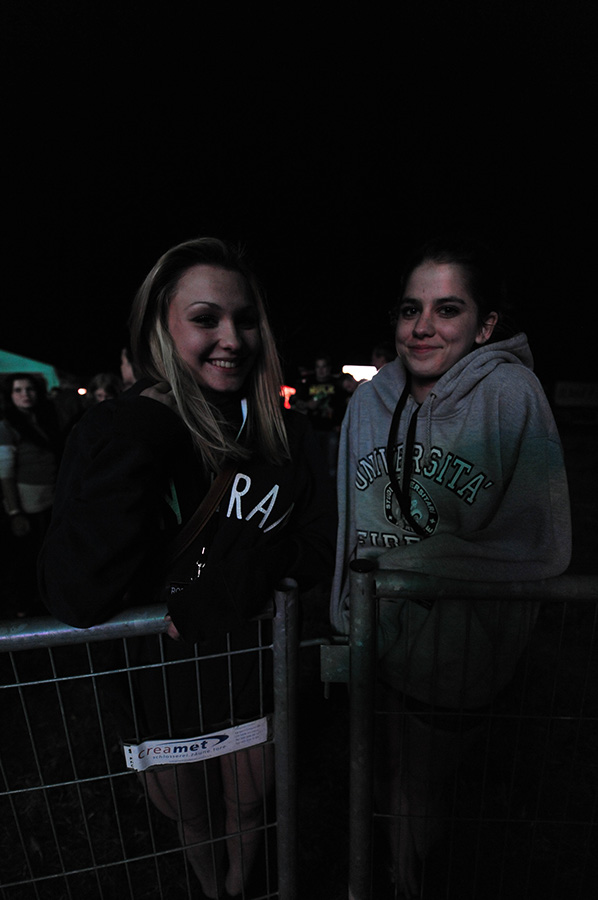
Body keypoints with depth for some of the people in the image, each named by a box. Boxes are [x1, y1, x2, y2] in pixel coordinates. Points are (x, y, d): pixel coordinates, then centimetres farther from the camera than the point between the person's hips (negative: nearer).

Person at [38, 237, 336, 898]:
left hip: (254, 672, 1)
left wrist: (207, 597, -24)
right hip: (158, 686, -1)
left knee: (247, 808, 29)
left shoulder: (284, 434, -16)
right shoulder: (111, 433, -18)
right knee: (193, 820, 28)